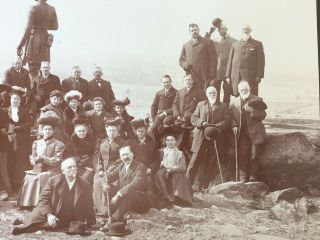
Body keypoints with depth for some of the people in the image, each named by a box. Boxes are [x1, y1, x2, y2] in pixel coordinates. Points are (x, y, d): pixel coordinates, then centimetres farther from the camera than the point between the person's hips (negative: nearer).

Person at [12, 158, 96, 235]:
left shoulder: (85, 186, -4)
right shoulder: (53, 181, -5)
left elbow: (89, 207, 2)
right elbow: (44, 198, -7)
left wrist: (92, 225, -1)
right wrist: (49, 215, -21)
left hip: (68, 220, 0)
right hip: (50, 213, 1)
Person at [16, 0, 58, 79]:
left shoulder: (34, 8, -12)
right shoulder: (52, 9, 2)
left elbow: (28, 28, -15)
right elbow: (55, 26, 12)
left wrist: (20, 45, -11)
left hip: (34, 38, -5)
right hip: (45, 40, 5)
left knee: (33, 70, 0)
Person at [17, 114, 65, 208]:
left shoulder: (59, 144, 2)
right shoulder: (36, 143, 17)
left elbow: (56, 161, -6)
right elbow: (32, 159, 13)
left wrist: (43, 158, -17)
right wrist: (35, 160, -11)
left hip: (51, 171, -4)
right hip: (37, 170, 4)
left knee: (42, 178, -32)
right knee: (29, 178, -25)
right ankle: (29, 203, -17)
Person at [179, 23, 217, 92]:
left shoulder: (208, 42, 6)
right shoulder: (185, 45, 18)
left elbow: (213, 60, 1)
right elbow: (181, 60, 23)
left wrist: (212, 77, -7)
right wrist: (185, 65, -2)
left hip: (205, 77, -3)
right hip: (191, 78, 3)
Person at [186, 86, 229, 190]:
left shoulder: (223, 106, 13)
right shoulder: (201, 104, 16)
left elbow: (226, 121, 2)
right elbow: (193, 118, 9)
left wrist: (216, 127, -14)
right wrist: (202, 123, -11)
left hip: (215, 139, 0)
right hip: (201, 138, 0)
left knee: (210, 164, 0)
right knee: (195, 162, -3)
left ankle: (203, 187, 7)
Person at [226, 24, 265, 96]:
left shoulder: (257, 44, 8)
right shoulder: (235, 44, 16)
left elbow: (260, 61, 2)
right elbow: (230, 61, 15)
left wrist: (259, 76, -7)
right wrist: (228, 76, 8)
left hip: (250, 77, -2)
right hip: (236, 78, 2)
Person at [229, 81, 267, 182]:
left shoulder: (257, 100, 2)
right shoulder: (234, 103, 9)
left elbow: (263, 115, -4)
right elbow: (231, 117, 13)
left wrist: (252, 111, -19)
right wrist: (234, 125, -5)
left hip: (255, 133, -2)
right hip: (242, 133, 2)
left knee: (254, 156, -2)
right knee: (242, 155, -5)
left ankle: (252, 179, 8)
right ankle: (242, 179, 1)